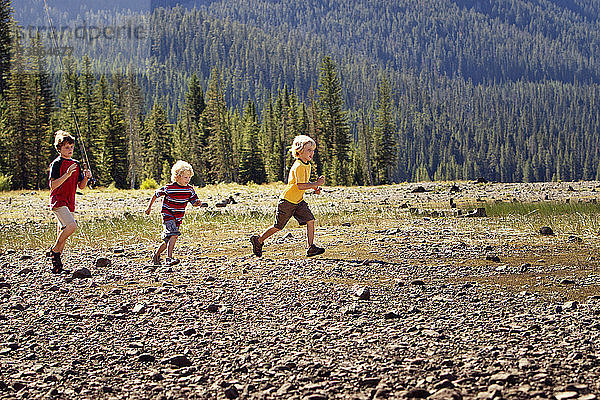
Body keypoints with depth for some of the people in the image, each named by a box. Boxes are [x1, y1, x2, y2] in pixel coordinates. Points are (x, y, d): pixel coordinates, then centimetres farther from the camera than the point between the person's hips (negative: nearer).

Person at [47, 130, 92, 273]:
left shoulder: (76, 164, 14)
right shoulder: (56, 164, -7)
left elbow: (81, 186, 16)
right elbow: (53, 185, -16)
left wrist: (86, 177, -4)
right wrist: (67, 174, -25)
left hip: (69, 202, 7)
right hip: (58, 201, -7)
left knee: (63, 232, 8)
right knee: (71, 225, -25)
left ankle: (56, 264, 16)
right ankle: (54, 250, -7)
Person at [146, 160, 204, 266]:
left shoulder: (190, 189, -2)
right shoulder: (169, 188, -15)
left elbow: (194, 202, 2)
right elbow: (156, 194, -2)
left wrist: (198, 203, -23)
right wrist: (149, 207, 5)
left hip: (178, 218, 6)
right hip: (167, 215, -6)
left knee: (168, 240, 10)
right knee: (174, 234, -25)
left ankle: (156, 256, 30)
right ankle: (169, 258, -24)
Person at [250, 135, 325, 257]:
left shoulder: (307, 165, 8)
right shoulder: (299, 167, -22)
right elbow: (300, 186, -29)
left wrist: (314, 187, 9)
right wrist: (316, 184, -26)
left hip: (299, 201, 8)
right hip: (287, 200, -8)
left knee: (310, 220, -9)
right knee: (278, 226, 4)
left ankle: (311, 247, -7)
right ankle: (258, 240, 24)